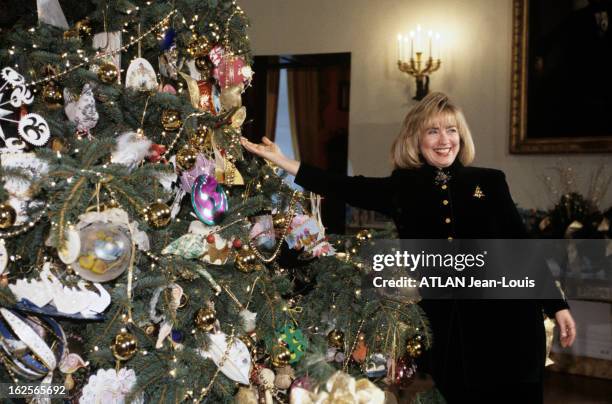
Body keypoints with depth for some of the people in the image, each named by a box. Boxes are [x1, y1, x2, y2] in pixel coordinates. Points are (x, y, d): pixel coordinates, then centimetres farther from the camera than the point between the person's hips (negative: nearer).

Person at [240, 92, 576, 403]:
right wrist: (282, 161, -7)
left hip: (503, 321, -1)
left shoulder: (490, 182, 2)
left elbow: (523, 246, 4)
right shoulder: (401, 188, 4)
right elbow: (342, 187, -1)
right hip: (445, 328, 1)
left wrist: (557, 305, 4)